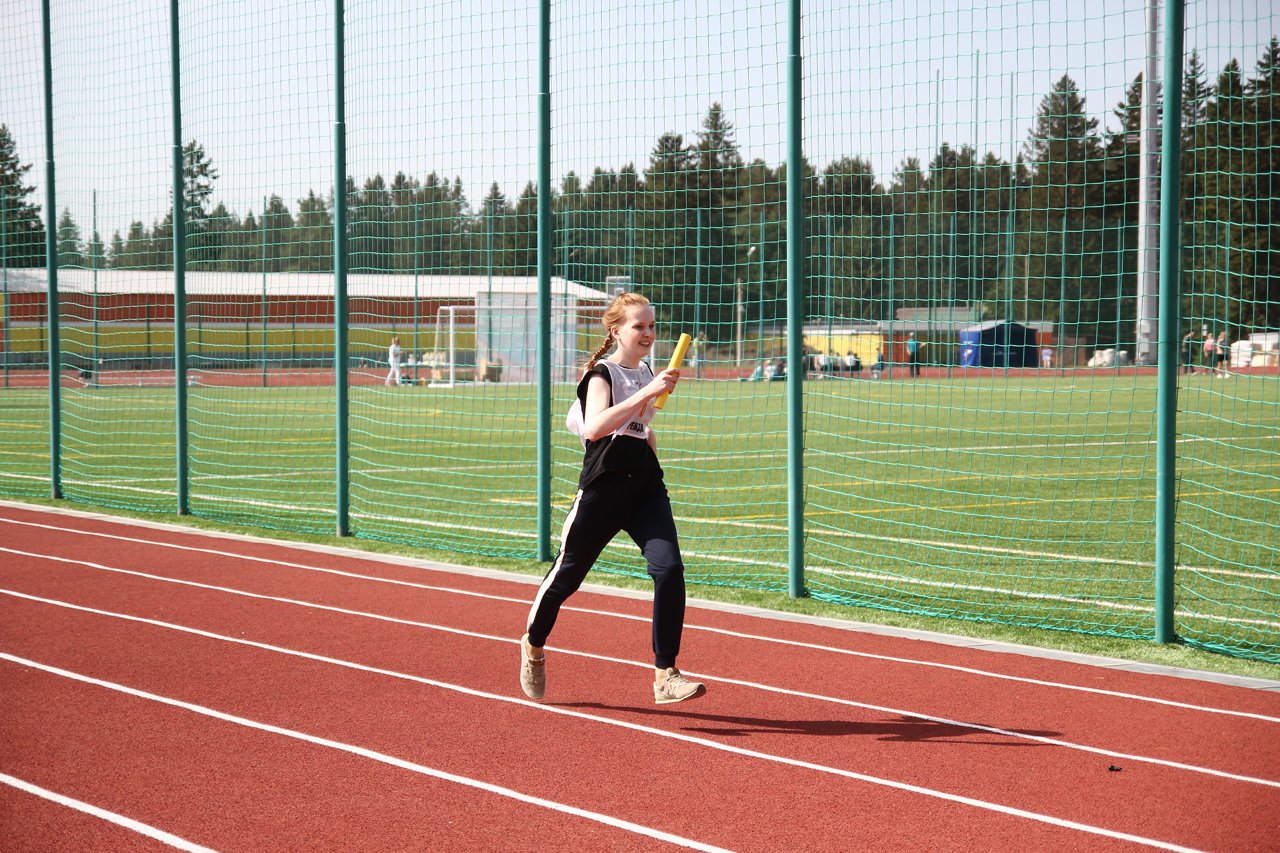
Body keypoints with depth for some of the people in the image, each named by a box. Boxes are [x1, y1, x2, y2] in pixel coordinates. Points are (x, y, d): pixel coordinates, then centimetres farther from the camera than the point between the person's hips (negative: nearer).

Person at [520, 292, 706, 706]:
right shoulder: (602, 374, -10)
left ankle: (665, 676, -13)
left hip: (646, 485, 5)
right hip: (603, 486, -5)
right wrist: (646, 393, -36)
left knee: (669, 568, -15)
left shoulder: (647, 373, 12)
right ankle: (534, 645, 37)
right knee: (568, 573, 9)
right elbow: (594, 427, -32)